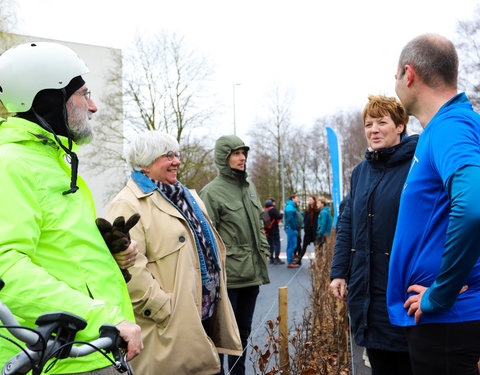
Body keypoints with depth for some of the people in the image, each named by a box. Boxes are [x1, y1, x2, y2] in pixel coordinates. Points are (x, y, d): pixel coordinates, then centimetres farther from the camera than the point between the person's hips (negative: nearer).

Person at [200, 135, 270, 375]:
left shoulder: (249, 187, 14)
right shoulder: (212, 192, -10)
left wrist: (264, 252, 16)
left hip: (251, 272, 8)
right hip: (227, 275, -7)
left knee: (244, 328, 17)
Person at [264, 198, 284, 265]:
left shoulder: (264, 210, 9)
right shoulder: (273, 209, -12)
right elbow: (279, 217, -16)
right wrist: (281, 214, 3)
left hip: (267, 231, 7)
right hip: (274, 230, -7)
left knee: (270, 244, 13)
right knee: (276, 244, -2)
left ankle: (271, 259, 14)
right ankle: (276, 258, -6)